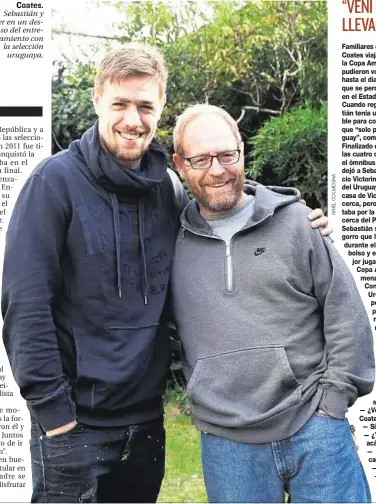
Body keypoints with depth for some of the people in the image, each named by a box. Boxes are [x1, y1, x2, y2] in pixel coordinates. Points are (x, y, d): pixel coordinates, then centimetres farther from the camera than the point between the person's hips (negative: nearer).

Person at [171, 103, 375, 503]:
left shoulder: (294, 220, 0)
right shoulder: (174, 244, 4)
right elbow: (165, 330, 14)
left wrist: (332, 399, -2)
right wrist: (204, 403, 8)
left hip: (315, 430, -1)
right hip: (226, 442, 2)